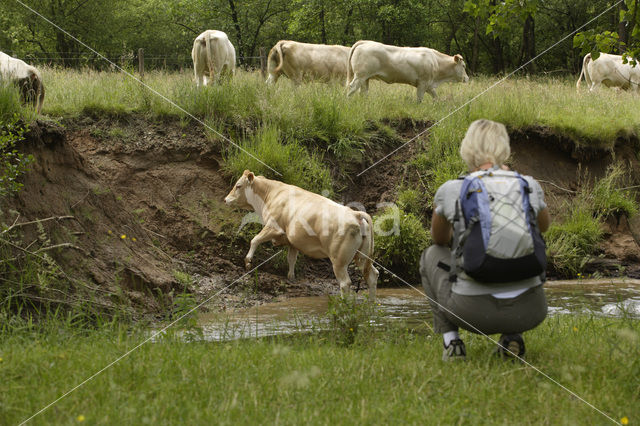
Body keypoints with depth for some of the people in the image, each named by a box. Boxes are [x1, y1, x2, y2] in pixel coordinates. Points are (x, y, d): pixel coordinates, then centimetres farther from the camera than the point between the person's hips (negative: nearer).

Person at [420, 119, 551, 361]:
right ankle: (512, 337, 15)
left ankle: (451, 342, 15)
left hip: (474, 311, -1)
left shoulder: (449, 191, -3)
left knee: (432, 255, 29)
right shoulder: (529, 186, -1)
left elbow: (439, 239, 18)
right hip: (528, 313, 1)